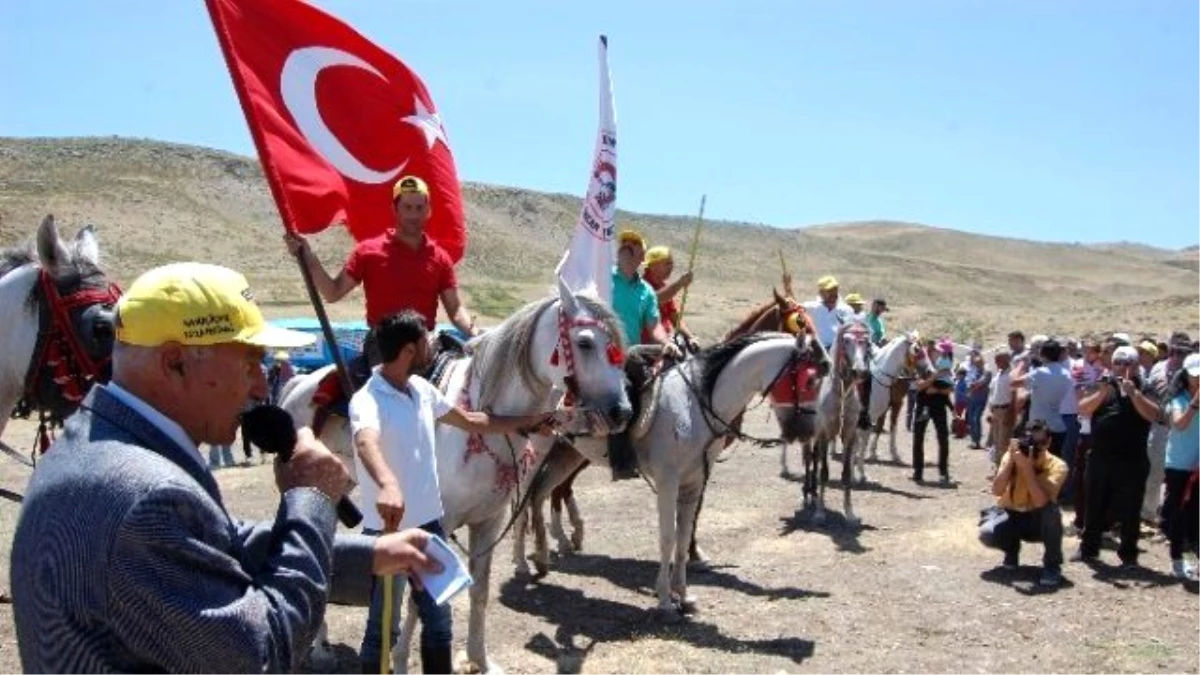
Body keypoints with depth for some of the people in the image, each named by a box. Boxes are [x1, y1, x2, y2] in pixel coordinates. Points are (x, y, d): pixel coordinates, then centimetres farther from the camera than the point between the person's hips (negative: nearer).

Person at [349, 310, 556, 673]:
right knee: (384, 626, 6)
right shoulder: (367, 401, -21)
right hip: (387, 529, -7)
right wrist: (387, 485, -65)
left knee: (439, 620, 17)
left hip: (429, 522, 7)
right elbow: (367, 444, -44)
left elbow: (472, 421, 18)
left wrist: (529, 421, 22)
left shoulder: (422, 389, 4)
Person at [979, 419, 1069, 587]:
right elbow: (997, 491, -27)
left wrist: (1027, 467, -38)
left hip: (1038, 520, -1)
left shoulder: (1057, 466, -19)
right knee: (987, 533, -29)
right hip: (1010, 516, 1)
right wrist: (1011, 460, -33)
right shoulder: (1011, 456, -14)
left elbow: (1041, 502, -34)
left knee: (1052, 509, -36)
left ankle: (1052, 565, -13)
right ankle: (1012, 548, 10)